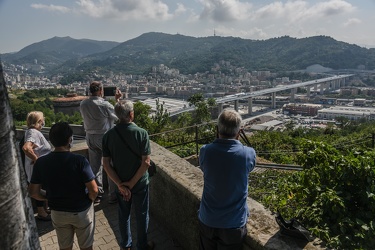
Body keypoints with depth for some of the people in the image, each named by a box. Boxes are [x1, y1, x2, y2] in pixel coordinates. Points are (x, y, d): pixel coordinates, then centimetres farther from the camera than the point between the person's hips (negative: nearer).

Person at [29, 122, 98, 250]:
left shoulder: (41, 162, -13)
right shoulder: (79, 160, -25)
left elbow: (33, 192, -5)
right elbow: (94, 190, -25)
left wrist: (49, 198, 12)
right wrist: (90, 200, -4)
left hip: (57, 213, 4)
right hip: (82, 211, -3)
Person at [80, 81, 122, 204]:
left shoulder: (83, 104, -4)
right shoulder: (104, 105, -21)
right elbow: (117, 116, -6)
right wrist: (117, 99, 1)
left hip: (90, 137, 6)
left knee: (95, 166, 15)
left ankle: (97, 193, 27)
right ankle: (113, 195, 16)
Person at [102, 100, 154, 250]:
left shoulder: (108, 135, -9)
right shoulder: (141, 133, -19)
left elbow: (106, 164, -10)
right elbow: (146, 163, -21)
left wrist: (120, 185, -9)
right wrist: (131, 183, -14)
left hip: (120, 184, 3)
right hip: (140, 183, -3)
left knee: (123, 215, 21)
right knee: (141, 215, 16)